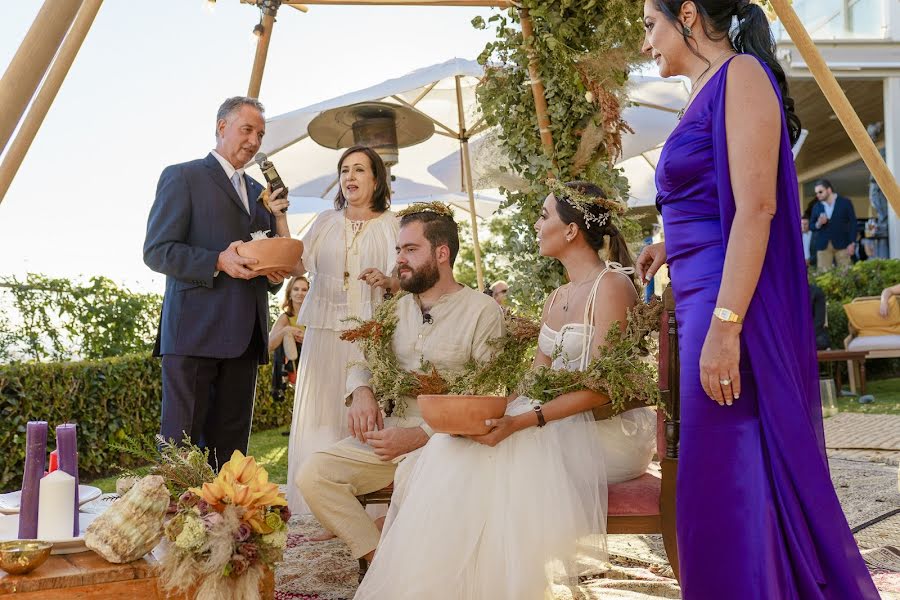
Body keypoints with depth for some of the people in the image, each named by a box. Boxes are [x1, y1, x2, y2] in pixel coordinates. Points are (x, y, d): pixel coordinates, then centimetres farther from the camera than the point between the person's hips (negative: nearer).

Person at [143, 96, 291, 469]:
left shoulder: (259, 193, 23)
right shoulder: (182, 177, 3)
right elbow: (156, 252, -5)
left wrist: (275, 273, 4)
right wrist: (218, 261, -18)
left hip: (244, 336, 6)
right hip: (194, 330, -6)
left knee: (230, 447, 7)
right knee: (182, 442, -5)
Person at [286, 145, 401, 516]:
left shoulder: (391, 225, 7)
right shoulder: (326, 222, 15)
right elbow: (296, 265, 4)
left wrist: (387, 281, -17)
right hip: (324, 332, 3)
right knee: (319, 418, 0)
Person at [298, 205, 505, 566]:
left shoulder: (483, 311, -5)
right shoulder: (397, 309, 16)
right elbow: (363, 360, 23)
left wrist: (420, 435, -20)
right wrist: (361, 391, -3)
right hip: (392, 429, 6)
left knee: (412, 475, -38)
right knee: (313, 474, -15)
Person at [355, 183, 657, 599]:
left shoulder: (611, 286, -11)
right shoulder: (557, 297, 16)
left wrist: (521, 421, -27)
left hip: (609, 427, -7)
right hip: (558, 418, 7)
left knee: (495, 458, -27)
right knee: (451, 449, -13)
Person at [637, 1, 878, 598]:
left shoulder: (742, 75, -8)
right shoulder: (709, 92, 18)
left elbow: (756, 207, -19)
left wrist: (725, 324, -25)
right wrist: (671, 245, 36)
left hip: (733, 302, -9)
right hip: (703, 298, 9)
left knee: (732, 477, -5)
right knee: (731, 475, 14)